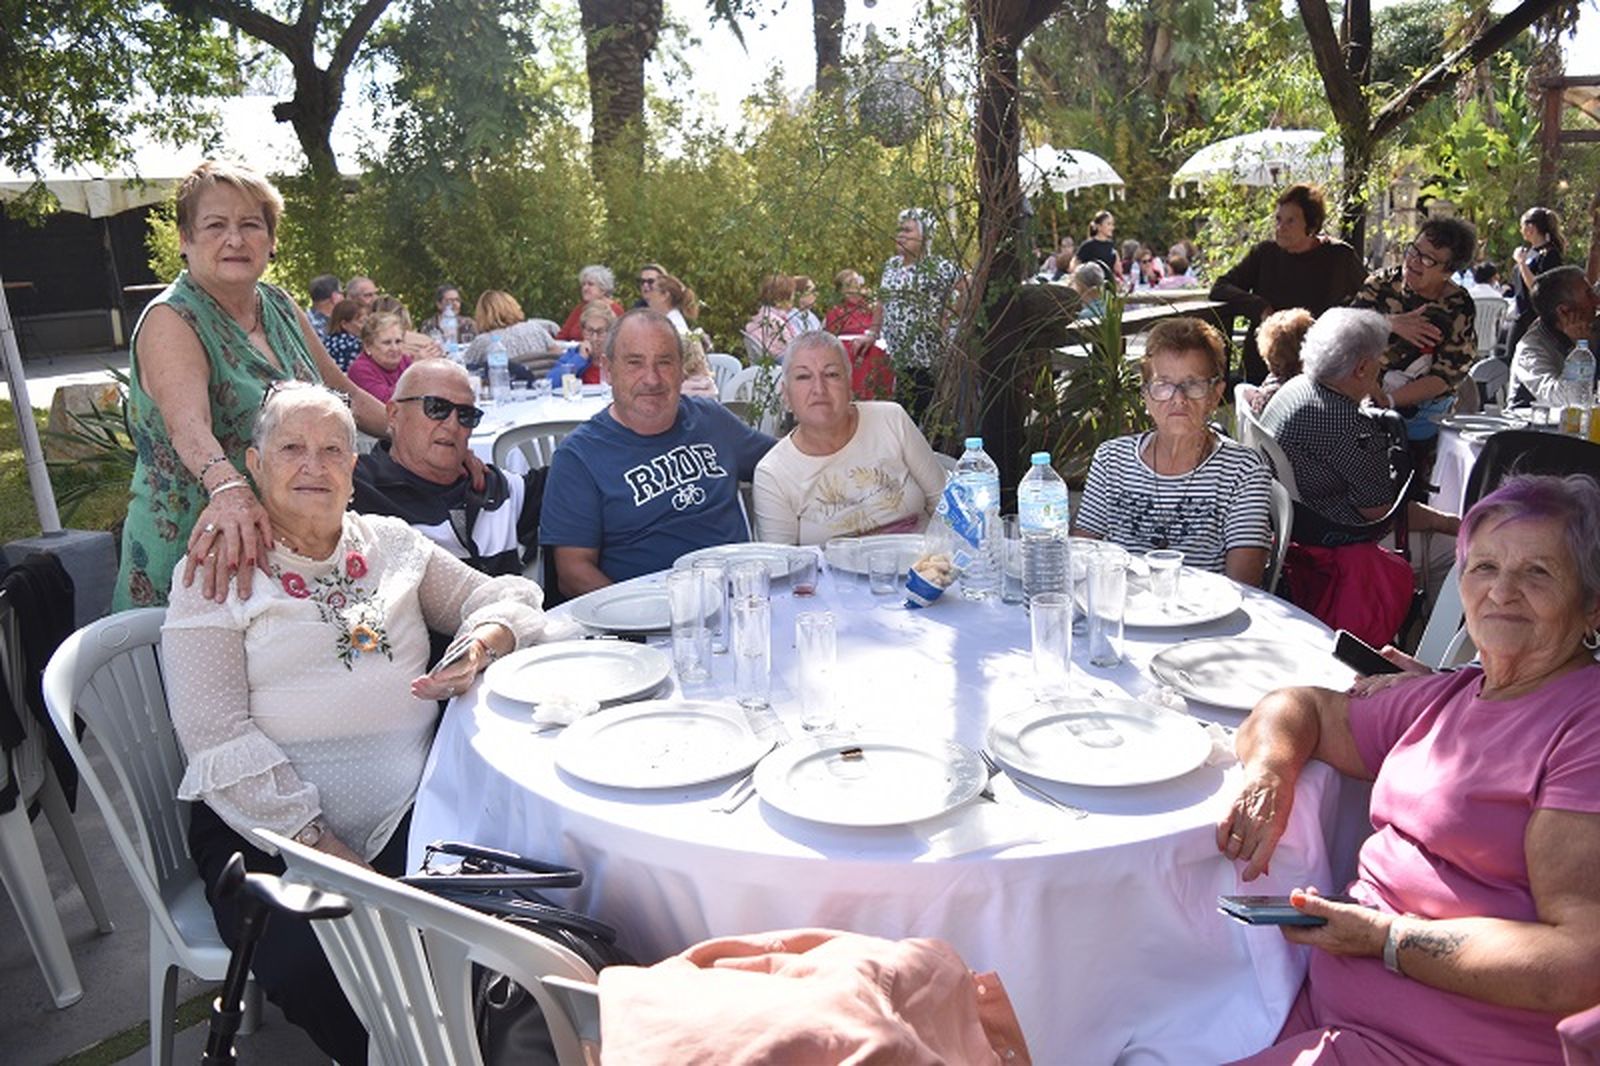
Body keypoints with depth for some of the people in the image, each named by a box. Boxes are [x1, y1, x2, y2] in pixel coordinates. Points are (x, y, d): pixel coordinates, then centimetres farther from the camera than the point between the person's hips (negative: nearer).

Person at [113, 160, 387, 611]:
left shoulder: (279, 306, 6)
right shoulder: (170, 321, -13)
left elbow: (346, 395, 17)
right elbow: (188, 425, -32)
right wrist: (228, 489, -52)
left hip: (291, 546, 6)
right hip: (199, 553, -6)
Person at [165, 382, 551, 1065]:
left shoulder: (390, 543, 15)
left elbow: (507, 595, 16)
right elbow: (217, 740, -6)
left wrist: (481, 646, -9)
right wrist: (323, 848, -15)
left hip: (411, 812, 3)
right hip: (268, 829, -2)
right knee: (318, 971, -30)